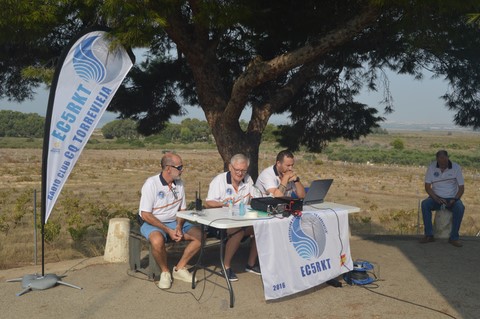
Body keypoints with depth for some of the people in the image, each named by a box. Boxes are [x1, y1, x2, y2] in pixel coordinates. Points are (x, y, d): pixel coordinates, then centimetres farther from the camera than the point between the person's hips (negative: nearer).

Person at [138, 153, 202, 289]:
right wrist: (168, 230, -21)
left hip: (174, 222, 6)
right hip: (152, 223, -6)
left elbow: (182, 210, 9)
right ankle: (165, 272, -9)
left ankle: (180, 268, 1)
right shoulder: (151, 183, -16)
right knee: (158, 241, -37)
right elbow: (145, 215, -17)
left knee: (200, 235, -12)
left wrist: (179, 227, -11)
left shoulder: (179, 183, 2)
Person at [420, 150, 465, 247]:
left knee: (460, 208, -33)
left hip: (452, 198, -1)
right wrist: (436, 199, -19)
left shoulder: (456, 167, -7)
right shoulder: (432, 167, -5)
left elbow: (461, 187, -3)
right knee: (424, 204, -30)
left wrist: (454, 200, -20)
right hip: (436, 198, 1)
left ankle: (454, 238, -22)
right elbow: (427, 187, -4)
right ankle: (429, 235, -23)